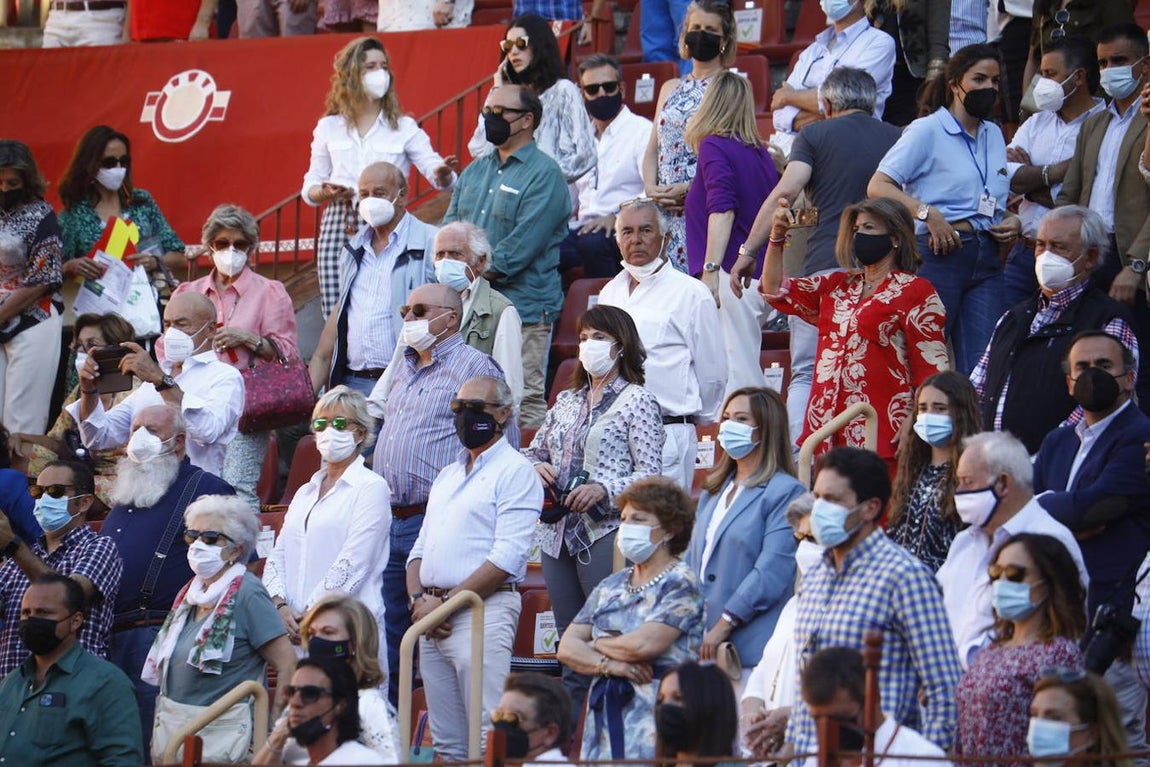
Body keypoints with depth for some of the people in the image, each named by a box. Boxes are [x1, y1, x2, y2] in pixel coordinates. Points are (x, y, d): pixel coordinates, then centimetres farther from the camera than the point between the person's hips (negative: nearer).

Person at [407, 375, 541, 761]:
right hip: (432, 617, 8)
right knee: (447, 743, 8)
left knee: (486, 742, -13)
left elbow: (507, 556, -14)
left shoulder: (515, 472, -4)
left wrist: (445, 604, -15)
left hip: (482, 610, -8)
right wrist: (418, 599, 1)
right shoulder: (448, 475, 22)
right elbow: (421, 548, 21)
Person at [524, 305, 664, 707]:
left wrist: (603, 490, -22)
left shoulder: (637, 401, -1)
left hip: (606, 533, -7)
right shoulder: (567, 401, 18)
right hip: (558, 533, 7)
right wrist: (537, 467, 3)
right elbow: (534, 451, 27)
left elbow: (650, 475, -8)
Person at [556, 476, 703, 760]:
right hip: (604, 713, 6)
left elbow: (644, 644, -15)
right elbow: (567, 647, 12)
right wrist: (608, 664, -7)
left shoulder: (680, 584, -2)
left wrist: (596, 645, 3)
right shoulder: (610, 587, 18)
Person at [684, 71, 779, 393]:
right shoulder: (760, 152, 15)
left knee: (735, 379, -11)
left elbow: (722, 210, -17)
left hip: (731, 277, -8)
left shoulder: (714, 146, -5)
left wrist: (711, 269, -22)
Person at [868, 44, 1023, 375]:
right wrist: (927, 213, -21)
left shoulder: (994, 135, 20)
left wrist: (1013, 221, 8)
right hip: (940, 257, -6)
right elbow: (878, 186, -9)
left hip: (985, 260, 6)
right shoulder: (926, 130, -1)